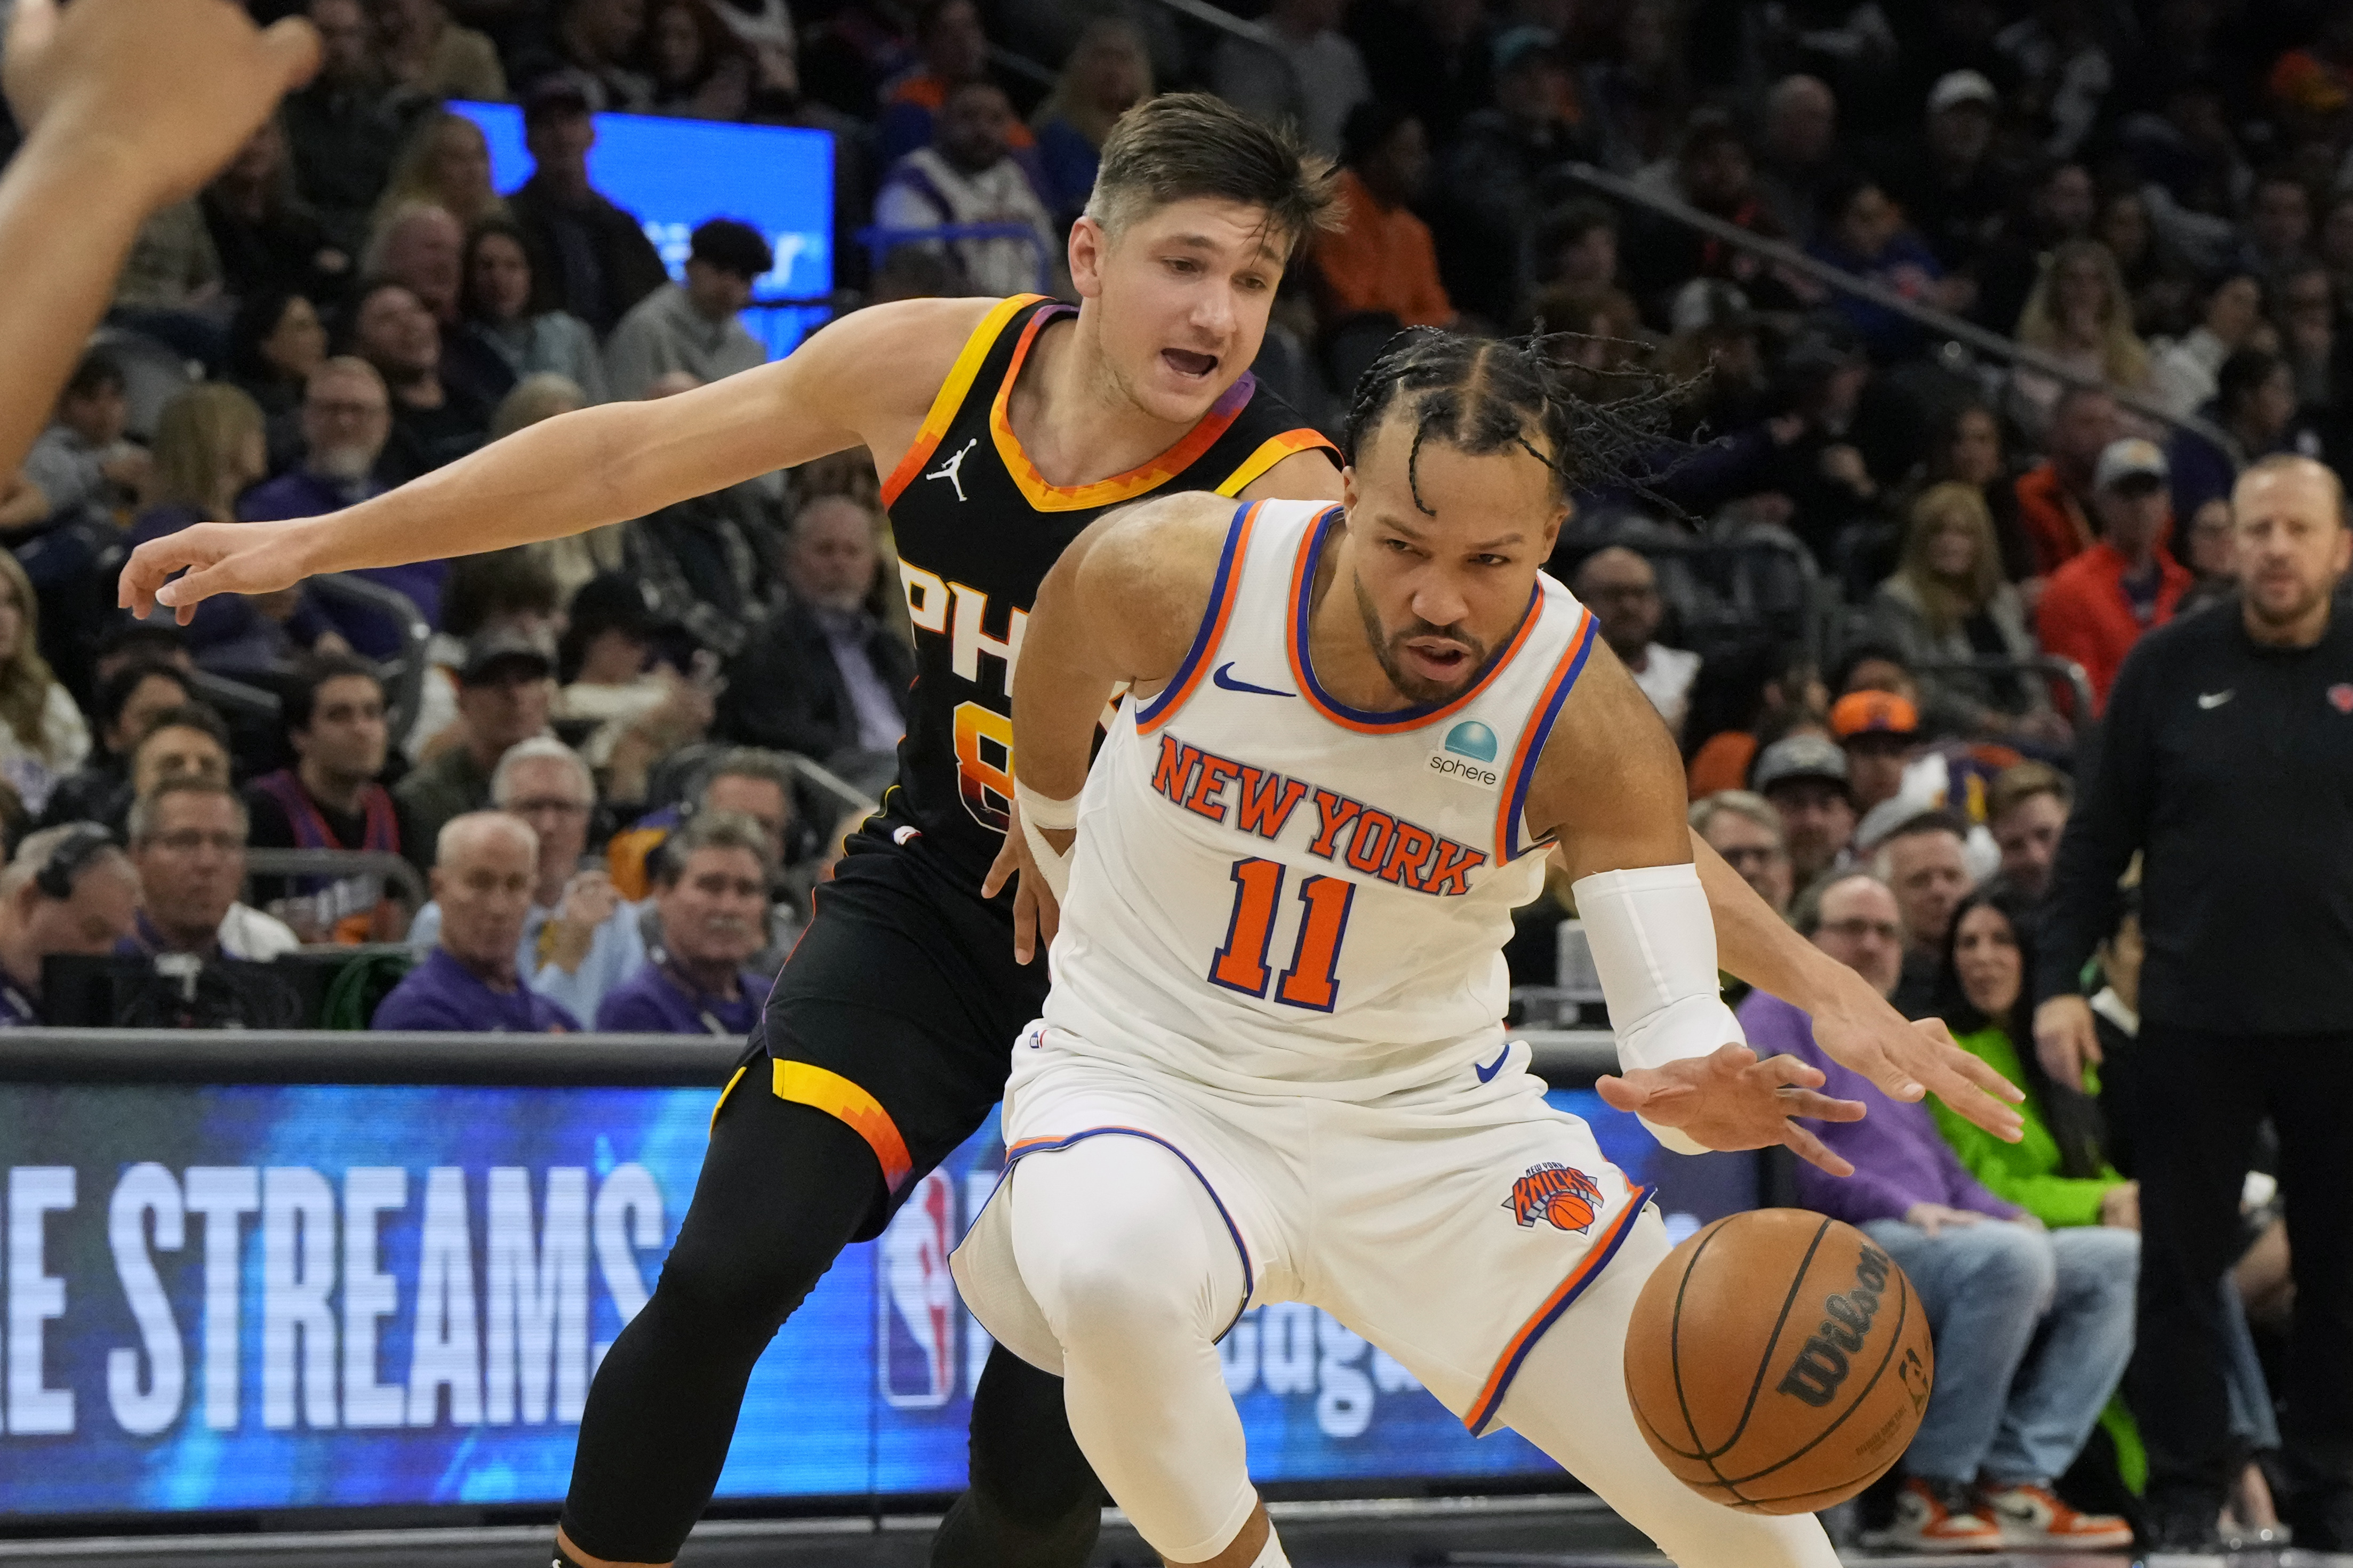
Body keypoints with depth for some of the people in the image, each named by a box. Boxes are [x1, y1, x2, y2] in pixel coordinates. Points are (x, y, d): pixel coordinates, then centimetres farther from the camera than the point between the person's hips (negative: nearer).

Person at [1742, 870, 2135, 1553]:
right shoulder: (1778, 1015, 6)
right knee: (2010, 1258, -35)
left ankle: (2015, 1481, -18)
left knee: (2118, 1259, -5)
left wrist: (2010, 1216, 8)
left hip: (1926, 1240, 9)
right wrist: (1901, 1207, -18)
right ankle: (1934, 1490, -24)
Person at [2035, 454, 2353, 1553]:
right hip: (2196, 1018, 0)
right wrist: (2059, 981, -3)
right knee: (2183, 1263, 3)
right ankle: (2185, 1492, 12)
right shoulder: (2171, 668, 2)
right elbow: (2098, 836, 4)